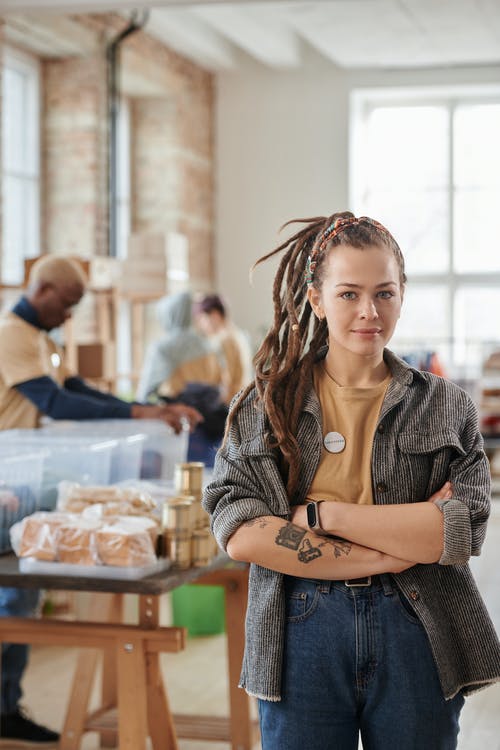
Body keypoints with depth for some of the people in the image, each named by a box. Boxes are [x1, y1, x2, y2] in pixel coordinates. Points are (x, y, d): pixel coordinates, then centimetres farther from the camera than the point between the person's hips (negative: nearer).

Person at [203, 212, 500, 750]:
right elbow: (237, 533, -8)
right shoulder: (264, 405, 5)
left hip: (416, 638, 1)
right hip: (301, 636, 0)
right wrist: (384, 556, -13)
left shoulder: (446, 405, 6)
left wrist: (324, 513, -11)